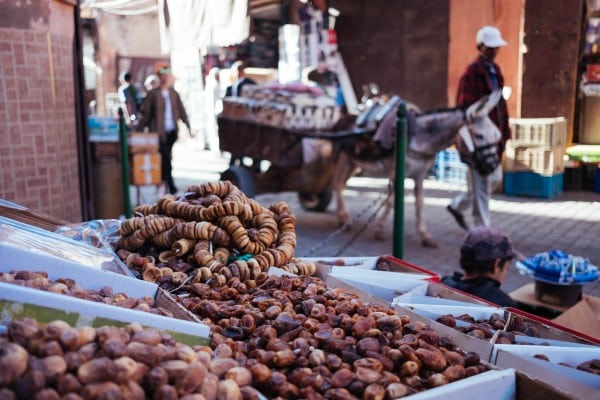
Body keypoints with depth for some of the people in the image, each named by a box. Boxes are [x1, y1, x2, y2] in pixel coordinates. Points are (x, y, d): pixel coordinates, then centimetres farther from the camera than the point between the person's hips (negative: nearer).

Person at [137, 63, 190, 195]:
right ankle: (171, 186, -6)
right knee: (166, 158, -8)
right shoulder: (153, 94, -5)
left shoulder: (173, 93, 8)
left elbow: (181, 110, 9)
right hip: (159, 132, -4)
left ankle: (161, 180, 28)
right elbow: (145, 114, -3)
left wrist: (188, 125, 2)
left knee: (166, 157, 13)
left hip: (172, 131, 5)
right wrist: (139, 130, -3)